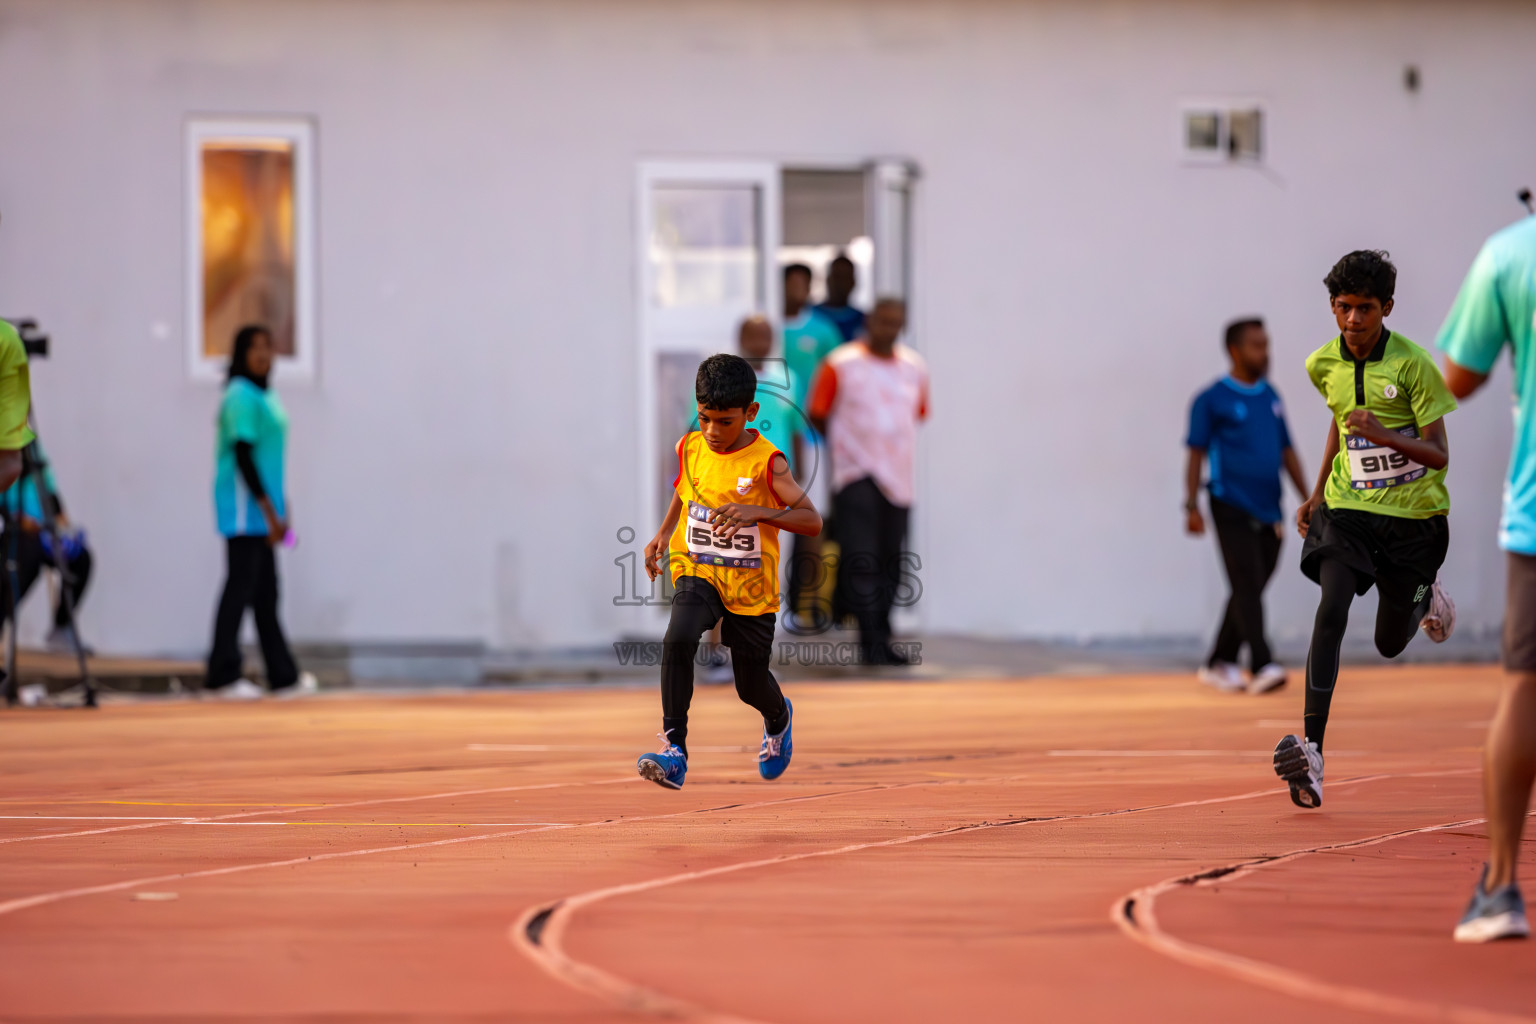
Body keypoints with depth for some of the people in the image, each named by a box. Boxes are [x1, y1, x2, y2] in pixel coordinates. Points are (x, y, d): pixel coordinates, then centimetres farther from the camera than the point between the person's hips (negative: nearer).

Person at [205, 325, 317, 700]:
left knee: (265, 592, 11)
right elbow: (242, 455, -19)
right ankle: (224, 674, -4)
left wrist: (279, 509, 18)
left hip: (262, 509, 10)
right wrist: (269, 509, -20)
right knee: (241, 585, -7)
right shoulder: (241, 397, -14)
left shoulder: (265, 395, 16)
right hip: (244, 505, -10)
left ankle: (283, 676, 14)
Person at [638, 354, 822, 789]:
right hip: (697, 571, 2)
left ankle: (779, 717, 50)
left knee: (751, 684, 11)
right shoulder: (690, 448, -3)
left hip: (750, 585, -2)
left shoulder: (767, 462, -16)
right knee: (678, 639, -28)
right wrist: (663, 534, 6)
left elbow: (813, 521, -17)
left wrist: (757, 512, -31)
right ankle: (674, 750, -26)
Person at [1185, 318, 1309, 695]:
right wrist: (1192, 506, -11)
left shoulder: (1270, 396, 16)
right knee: (1247, 586, -13)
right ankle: (1261, 667, -19)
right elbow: (1196, 454, -3)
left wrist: (1308, 501, 15)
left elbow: (1287, 451, 20)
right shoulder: (1212, 401, -2)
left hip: (1269, 512, 6)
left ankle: (1219, 663, 19)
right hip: (1232, 507, -6)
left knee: (1250, 592, 8)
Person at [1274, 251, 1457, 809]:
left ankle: (1425, 595, 48)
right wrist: (1317, 493, 19)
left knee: (1390, 643, 10)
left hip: (1413, 515, -2)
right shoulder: (1323, 364, 0)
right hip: (1348, 508, 2)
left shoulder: (1413, 364, -15)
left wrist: (1382, 435, -32)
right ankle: (1311, 750, -29)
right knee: (1331, 612, -22)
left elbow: (1438, 454, -15)